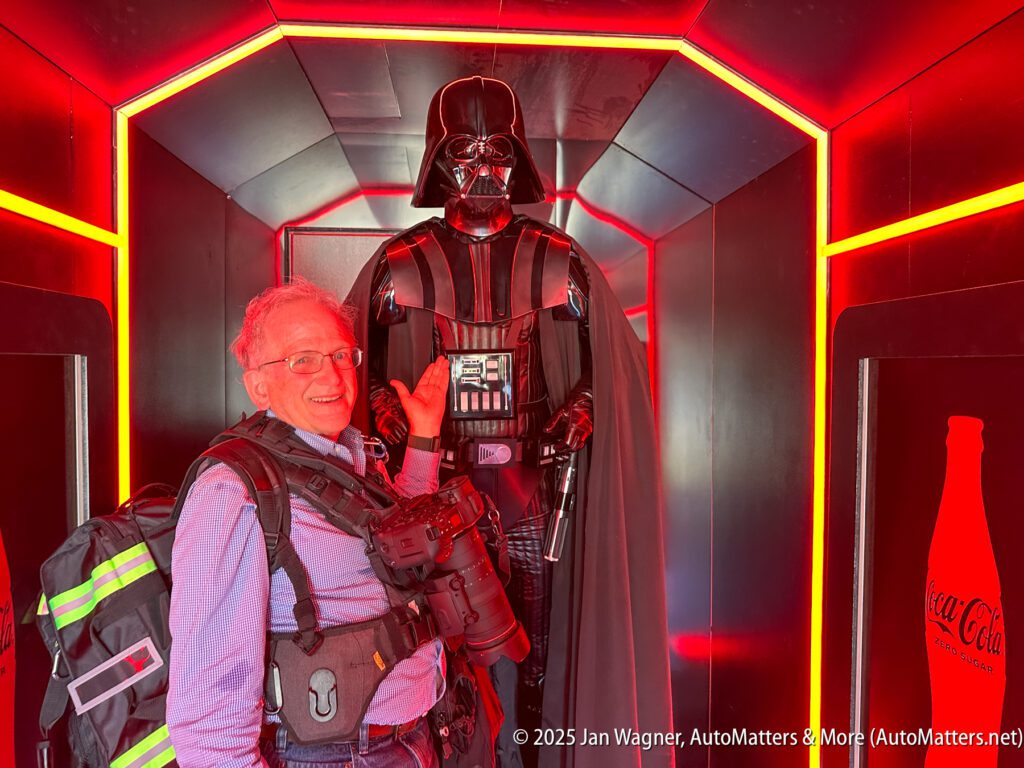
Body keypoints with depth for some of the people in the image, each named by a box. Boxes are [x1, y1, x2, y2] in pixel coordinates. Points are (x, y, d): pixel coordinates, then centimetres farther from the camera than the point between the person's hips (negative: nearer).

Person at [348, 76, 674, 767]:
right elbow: (371, 373, 7)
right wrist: (395, 420, -12)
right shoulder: (402, 264, 4)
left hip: (530, 473, 1)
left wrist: (576, 416, -11)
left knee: (532, 625, 9)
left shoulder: (559, 263, 4)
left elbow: (600, 370, 7)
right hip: (436, 476, 0)